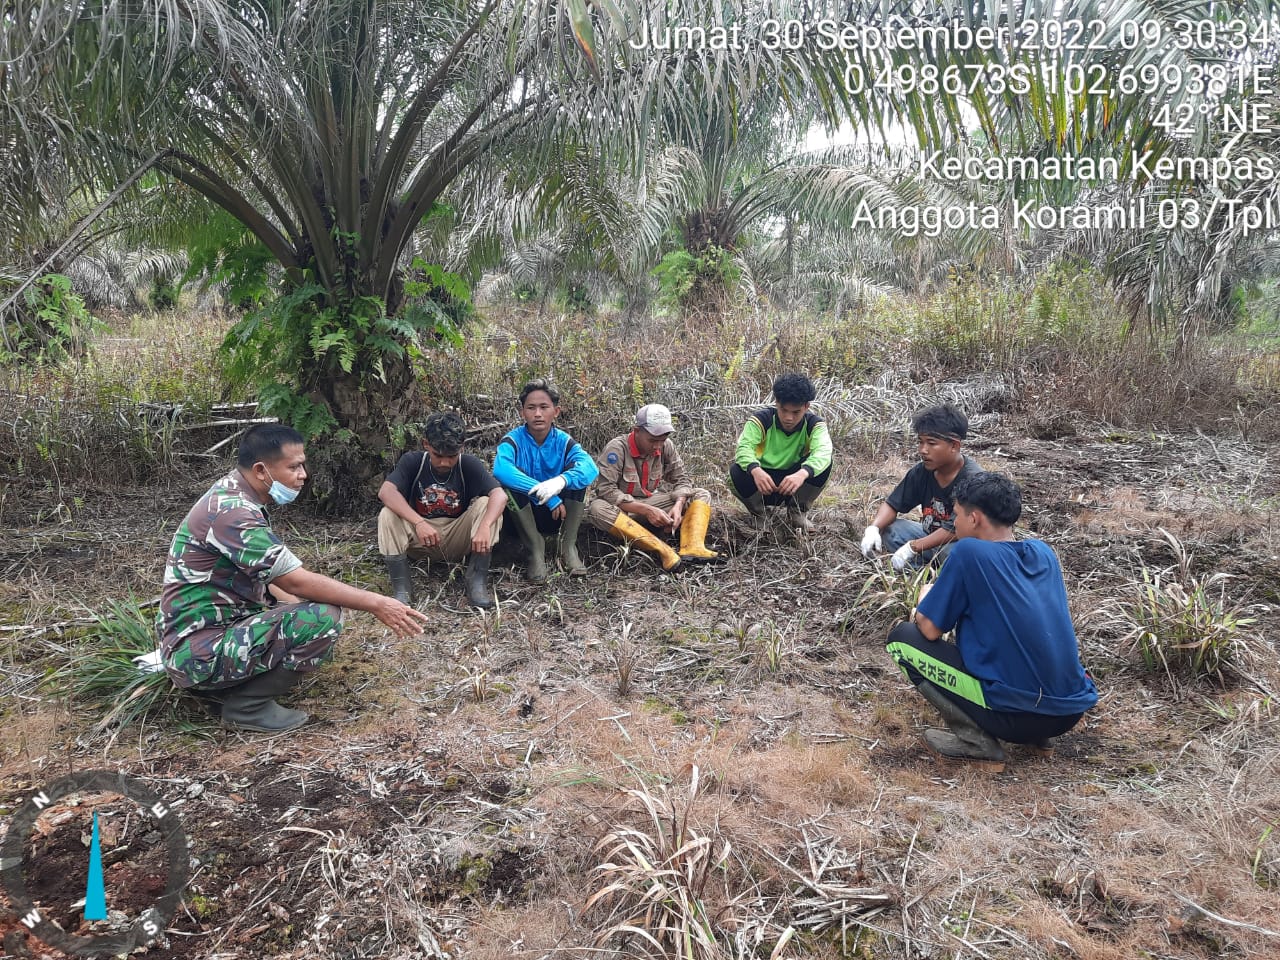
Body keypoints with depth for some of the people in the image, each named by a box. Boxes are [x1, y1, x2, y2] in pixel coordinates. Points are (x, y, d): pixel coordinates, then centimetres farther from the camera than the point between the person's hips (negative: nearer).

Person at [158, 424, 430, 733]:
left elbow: (261, 571, 18)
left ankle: (234, 683, 11)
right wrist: (375, 603, -17)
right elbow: (298, 581, -23)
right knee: (324, 620, -24)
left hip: (217, 625, 10)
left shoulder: (233, 495, 6)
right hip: (199, 650, -10)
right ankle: (247, 705, -7)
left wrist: (295, 603, 6)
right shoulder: (231, 512, -24)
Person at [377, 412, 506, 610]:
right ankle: (401, 588, -22)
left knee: (485, 504, -24)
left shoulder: (470, 465, -12)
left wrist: (484, 526, -45)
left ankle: (476, 581, -21)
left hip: (458, 539, 0)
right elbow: (386, 492, -28)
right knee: (387, 515, -26)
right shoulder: (412, 461, -12)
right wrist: (419, 523, -42)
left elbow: (499, 496, -25)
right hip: (421, 537, 0)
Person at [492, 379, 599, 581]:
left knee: (576, 472, -22)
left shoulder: (564, 442, -9)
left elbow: (590, 468, -30)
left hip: (557, 514, 2)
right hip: (522, 517, -1)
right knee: (509, 481, -29)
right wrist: (545, 494, -43)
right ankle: (535, 549, -17)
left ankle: (568, 546, -13)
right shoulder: (513, 440, -14)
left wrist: (561, 480, -51)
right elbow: (500, 469, -37)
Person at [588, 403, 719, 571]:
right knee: (598, 509, -38)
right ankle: (662, 550, -44)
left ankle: (692, 548, -35)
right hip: (622, 508, -5)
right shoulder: (617, 448, -20)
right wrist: (646, 510, -32)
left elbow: (681, 479, -1)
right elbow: (607, 490, -26)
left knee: (701, 495, -8)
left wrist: (678, 505, -23)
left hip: (652, 503, 5)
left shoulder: (666, 446, -6)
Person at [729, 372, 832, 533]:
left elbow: (823, 452, -34)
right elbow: (744, 447, -31)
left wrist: (802, 474, -55)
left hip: (794, 481, 1)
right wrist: (755, 470, -54)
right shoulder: (761, 419, -15)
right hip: (763, 480, -1)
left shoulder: (814, 424, -13)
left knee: (824, 464, -26)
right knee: (736, 471, -32)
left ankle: (798, 511, -2)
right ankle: (758, 514, -2)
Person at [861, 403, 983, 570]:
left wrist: (913, 547, -29)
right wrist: (874, 528, -21)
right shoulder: (921, 471, -7)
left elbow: (956, 530, -28)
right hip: (931, 537, 6)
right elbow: (892, 505, 0)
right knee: (887, 528, -12)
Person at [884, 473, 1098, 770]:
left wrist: (924, 605, 17)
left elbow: (930, 629, -5)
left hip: (1016, 714, -7)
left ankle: (975, 740, -3)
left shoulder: (969, 551, -10)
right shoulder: (1043, 551, 10)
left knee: (902, 637, 4)